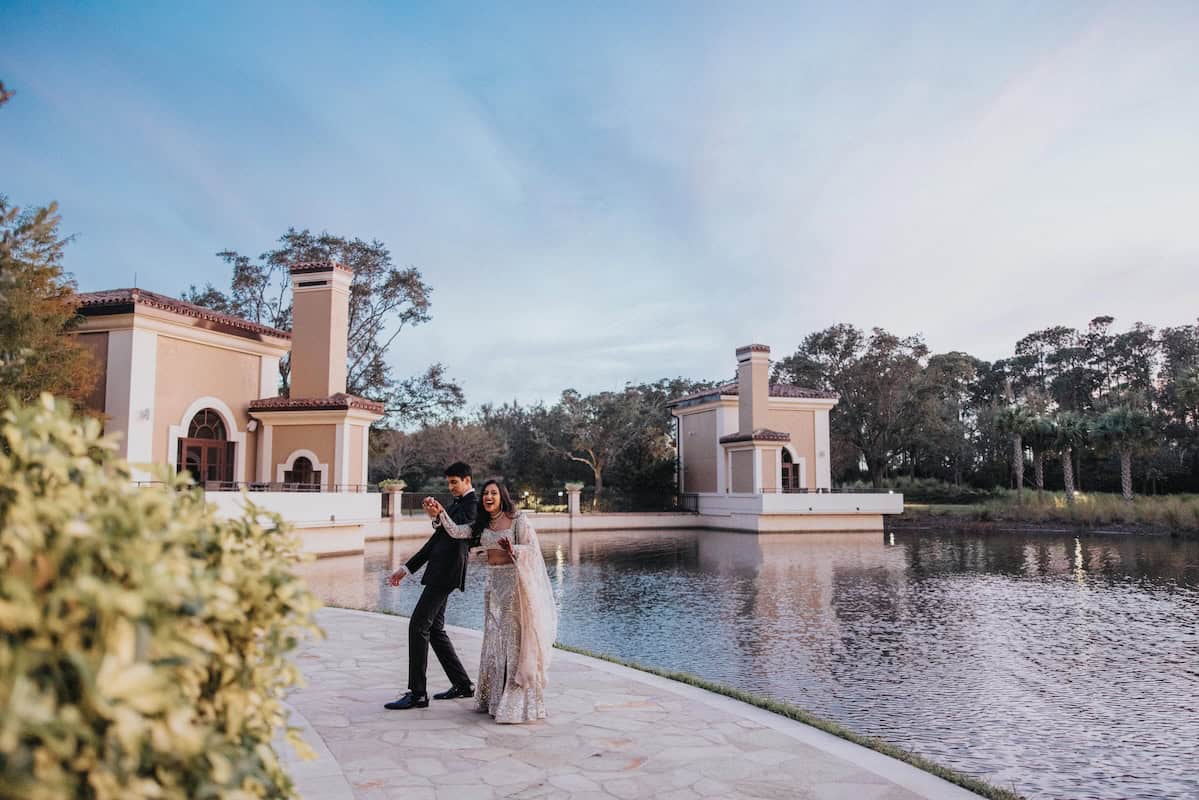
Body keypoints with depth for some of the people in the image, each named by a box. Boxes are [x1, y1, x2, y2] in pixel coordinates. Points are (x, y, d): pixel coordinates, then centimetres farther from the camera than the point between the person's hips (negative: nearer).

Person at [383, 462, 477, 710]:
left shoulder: (473, 504, -7)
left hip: (446, 574, -10)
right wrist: (407, 568, 21)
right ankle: (462, 684, 21)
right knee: (434, 629, 14)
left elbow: (459, 533, -24)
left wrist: (440, 515, -38)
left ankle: (417, 693, -7)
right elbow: (435, 541, 23)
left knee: (418, 626, -11)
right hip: (438, 573, 10)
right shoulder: (455, 504, 21)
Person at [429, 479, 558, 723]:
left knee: (515, 638, -5)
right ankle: (494, 697, 20)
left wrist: (513, 550, -27)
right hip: (493, 583, 6)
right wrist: (441, 513, -10)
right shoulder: (482, 524, 10)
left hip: (514, 583, -6)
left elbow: (533, 547, -11)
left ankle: (518, 700, 1)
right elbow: (456, 532, 1)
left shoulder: (518, 520, -7)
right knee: (494, 638, 10)